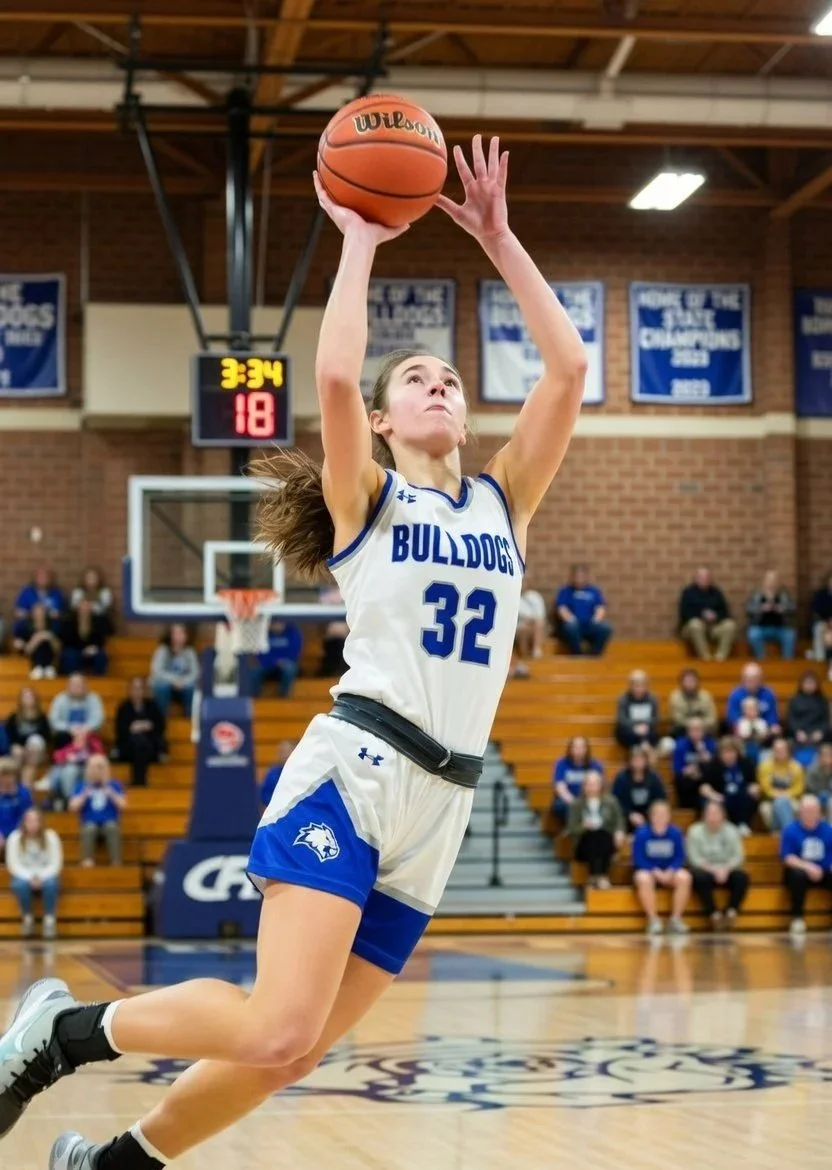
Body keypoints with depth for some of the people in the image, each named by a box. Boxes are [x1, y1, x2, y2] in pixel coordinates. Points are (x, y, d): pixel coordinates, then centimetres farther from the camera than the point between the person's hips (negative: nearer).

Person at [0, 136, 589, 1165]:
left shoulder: (502, 502, 16)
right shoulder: (365, 497, 4)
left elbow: (569, 367, 6)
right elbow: (333, 375, -16)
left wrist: (499, 242, 6)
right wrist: (358, 240, -5)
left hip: (440, 807, 5)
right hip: (351, 772, -5)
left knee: (290, 1054, 5)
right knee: (278, 1030, -21)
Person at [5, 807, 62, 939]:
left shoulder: (51, 837, -10)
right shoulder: (15, 838, -10)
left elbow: (56, 864, -10)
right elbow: (13, 864, -10)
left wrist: (41, 877, -25)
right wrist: (29, 877, -25)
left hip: (46, 876, 0)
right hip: (24, 876, 0)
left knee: (50, 884, -36)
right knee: (20, 885, -36)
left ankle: (50, 919, -20)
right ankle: (27, 918, -14)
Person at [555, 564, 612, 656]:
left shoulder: (594, 591, 18)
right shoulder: (565, 592, 12)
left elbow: (601, 607, 8)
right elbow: (561, 608, -1)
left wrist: (596, 619, -13)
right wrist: (571, 620, -19)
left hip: (590, 627, 2)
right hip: (573, 626, -2)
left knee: (606, 628, -29)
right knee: (571, 626, -37)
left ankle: (594, 655, -21)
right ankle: (577, 655, -26)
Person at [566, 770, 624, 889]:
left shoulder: (611, 802, 11)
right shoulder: (577, 804, 8)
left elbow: (619, 820, 7)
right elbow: (571, 829, 2)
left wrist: (619, 832, -15)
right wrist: (583, 826, -18)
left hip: (606, 842, 1)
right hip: (585, 845, 0)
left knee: (602, 835, -34)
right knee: (592, 836, -34)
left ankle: (604, 875, -41)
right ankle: (596, 876, -46)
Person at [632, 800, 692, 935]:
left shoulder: (675, 833, -4)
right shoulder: (642, 833, -11)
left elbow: (679, 858, -1)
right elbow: (638, 859, -10)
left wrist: (670, 872, -19)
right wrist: (655, 872, -21)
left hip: (669, 872, 2)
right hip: (647, 870, -2)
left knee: (684, 877, -28)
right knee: (644, 879, -37)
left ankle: (676, 919, -20)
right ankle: (653, 920, -28)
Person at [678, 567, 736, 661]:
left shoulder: (716, 592, 13)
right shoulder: (688, 592, 2)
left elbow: (725, 611, 8)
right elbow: (685, 613, -9)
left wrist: (716, 616, -13)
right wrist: (702, 615, -20)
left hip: (714, 627, 3)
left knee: (730, 625, -26)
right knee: (695, 624, -39)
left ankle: (721, 655, -27)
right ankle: (705, 656, -30)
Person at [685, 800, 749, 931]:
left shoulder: (731, 831, 4)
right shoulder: (695, 831, -4)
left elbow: (738, 856, -2)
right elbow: (694, 858, -10)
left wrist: (726, 869, -21)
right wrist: (713, 870, -23)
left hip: (726, 871, 2)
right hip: (704, 869, -2)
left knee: (742, 877, -29)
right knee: (700, 877, -37)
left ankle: (732, 912, -27)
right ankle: (714, 914, -30)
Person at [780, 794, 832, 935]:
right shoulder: (791, 830, -3)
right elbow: (787, 857, -10)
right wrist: (807, 866, -24)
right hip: (800, 869, -3)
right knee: (798, 875, -37)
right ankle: (797, 918, -27)